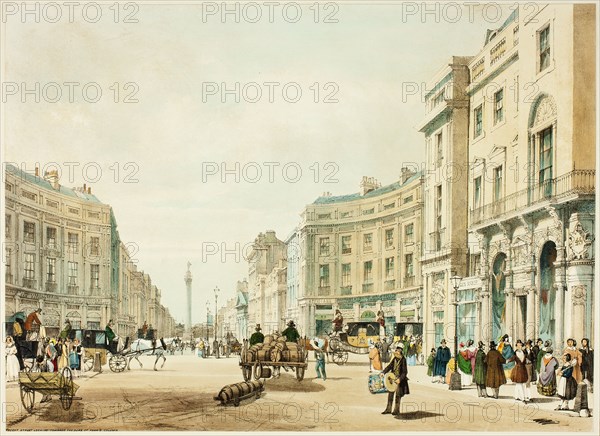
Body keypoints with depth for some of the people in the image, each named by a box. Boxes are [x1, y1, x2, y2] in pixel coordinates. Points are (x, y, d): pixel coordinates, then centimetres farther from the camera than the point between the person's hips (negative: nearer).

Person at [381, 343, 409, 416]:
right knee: (390, 394, 10)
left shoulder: (403, 360, -15)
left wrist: (400, 379, -25)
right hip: (392, 379, 7)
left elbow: (405, 372, -16)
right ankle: (388, 409, 19)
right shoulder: (394, 359, 4)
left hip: (400, 380, -6)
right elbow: (389, 366, 5)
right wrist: (383, 372, -8)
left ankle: (397, 410, 14)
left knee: (398, 396, 3)